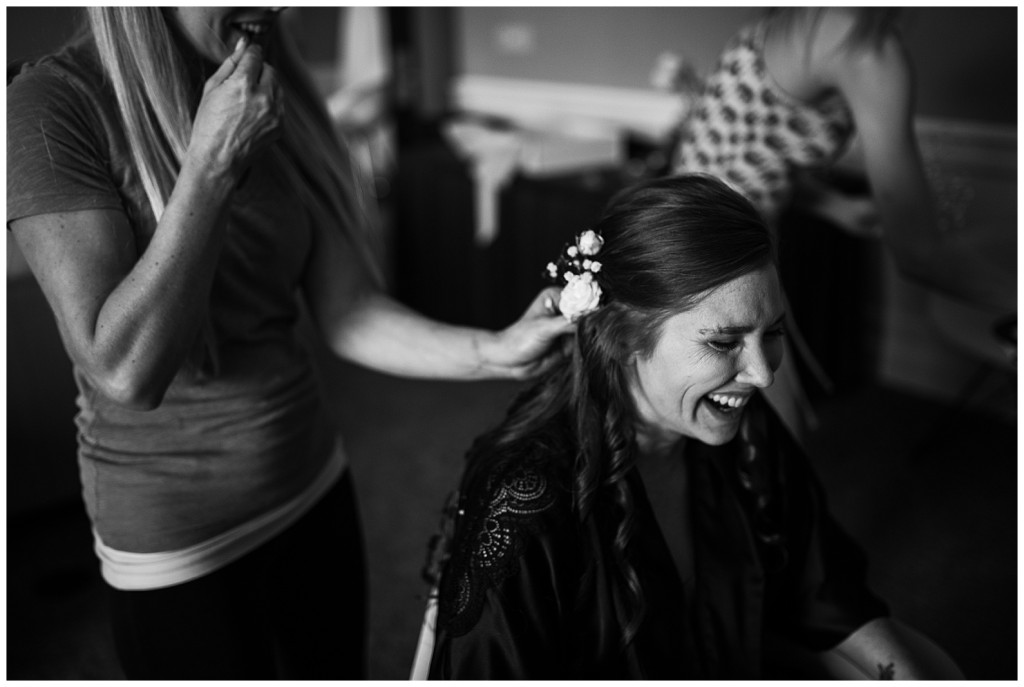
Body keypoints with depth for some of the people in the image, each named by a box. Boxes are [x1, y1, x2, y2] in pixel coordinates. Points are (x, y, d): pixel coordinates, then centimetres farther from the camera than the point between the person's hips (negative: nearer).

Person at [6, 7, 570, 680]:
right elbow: (125, 372, -25)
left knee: (339, 664, 20)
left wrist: (494, 353, -18)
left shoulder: (271, 95, -2)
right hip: (180, 534, -5)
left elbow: (349, 314, -5)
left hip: (313, 484, 6)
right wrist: (213, 163, -26)